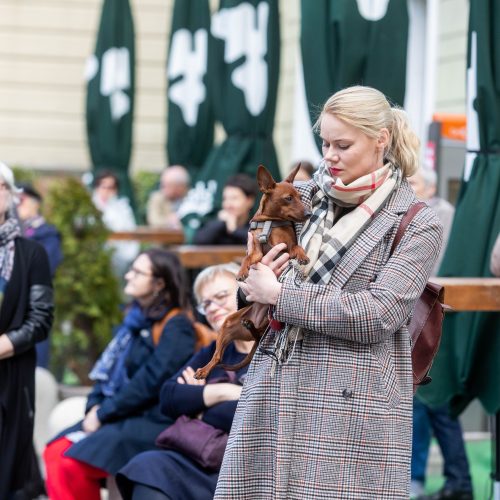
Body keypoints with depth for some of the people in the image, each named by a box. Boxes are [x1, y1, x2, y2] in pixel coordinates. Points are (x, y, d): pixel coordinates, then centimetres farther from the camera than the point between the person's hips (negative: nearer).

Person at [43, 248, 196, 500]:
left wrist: (103, 414, -16)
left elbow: (151, 381, -18)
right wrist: (95, 407, -2)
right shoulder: (137, 318, 17)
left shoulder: (175, 326, -10)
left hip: (153, 422, -9)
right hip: (121, 416, 9)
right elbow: (109, 369, 15)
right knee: (55, 452, -10)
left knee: (73, 462, -23)